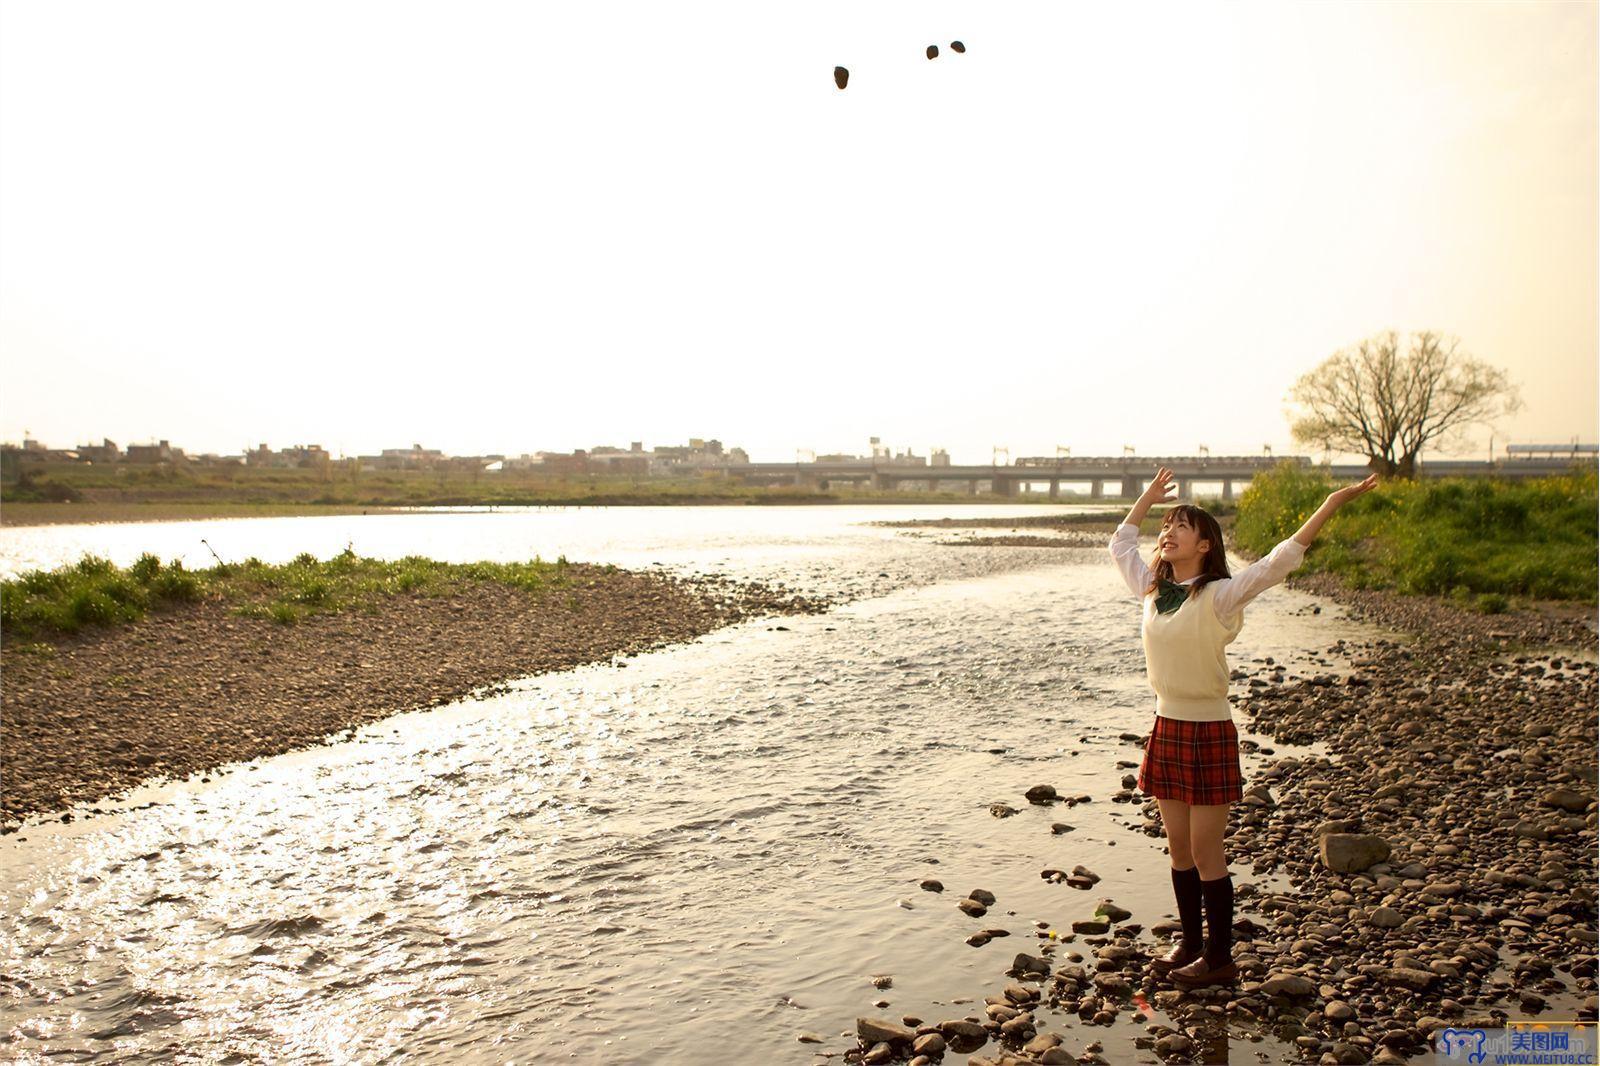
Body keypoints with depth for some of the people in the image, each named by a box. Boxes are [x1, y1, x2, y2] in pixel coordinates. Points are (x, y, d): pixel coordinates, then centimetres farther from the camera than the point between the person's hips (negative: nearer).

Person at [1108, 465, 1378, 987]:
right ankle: (1190, 942, 27)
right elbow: (1120, 544, 22)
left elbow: (1281, 560, -23)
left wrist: (1332, 505, -27)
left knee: (1206, 851, 1)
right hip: (1166, 728, 6)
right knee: (1179, 848, 14)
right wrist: (1148, 497, 28)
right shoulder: (1153, 589, 5)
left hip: (1208, 733, -6)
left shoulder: (1219, 595, -13)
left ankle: (1219, 957, 14)